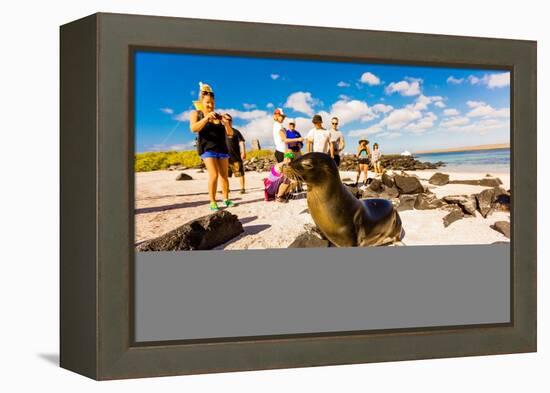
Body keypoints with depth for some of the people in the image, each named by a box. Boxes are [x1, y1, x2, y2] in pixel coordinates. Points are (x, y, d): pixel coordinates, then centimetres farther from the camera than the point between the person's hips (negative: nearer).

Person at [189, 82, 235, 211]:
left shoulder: (218, 116, 10)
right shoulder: (196, 114, 3)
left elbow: (230, 134, 7)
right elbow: (194, 128, -16)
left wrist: (226, 122, -13)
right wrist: (206, 117, -26)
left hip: (222, 147, 4)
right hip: (207, 148, -4)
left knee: (224, 175, 5)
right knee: (214, 175, -15)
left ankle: (226, 199, 15)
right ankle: (212, 203, -12)